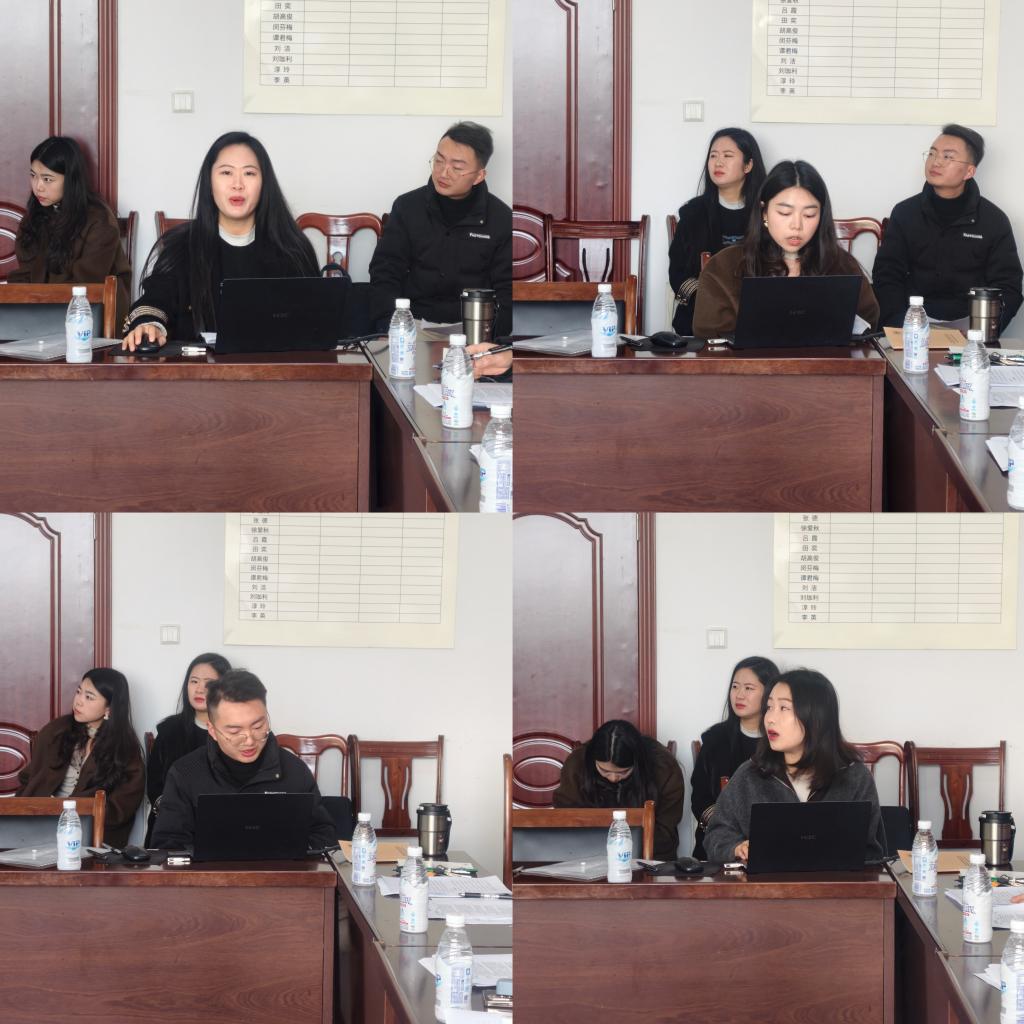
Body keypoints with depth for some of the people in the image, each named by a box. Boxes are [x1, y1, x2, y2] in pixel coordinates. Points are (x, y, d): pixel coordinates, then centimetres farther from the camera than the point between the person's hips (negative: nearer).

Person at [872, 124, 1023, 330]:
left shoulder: (994, 221, 6)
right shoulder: (905, 213, 9)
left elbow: (1007, 289, 3)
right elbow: (887, 278, 5)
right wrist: (899, 326, -14)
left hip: (967, 326, -1)